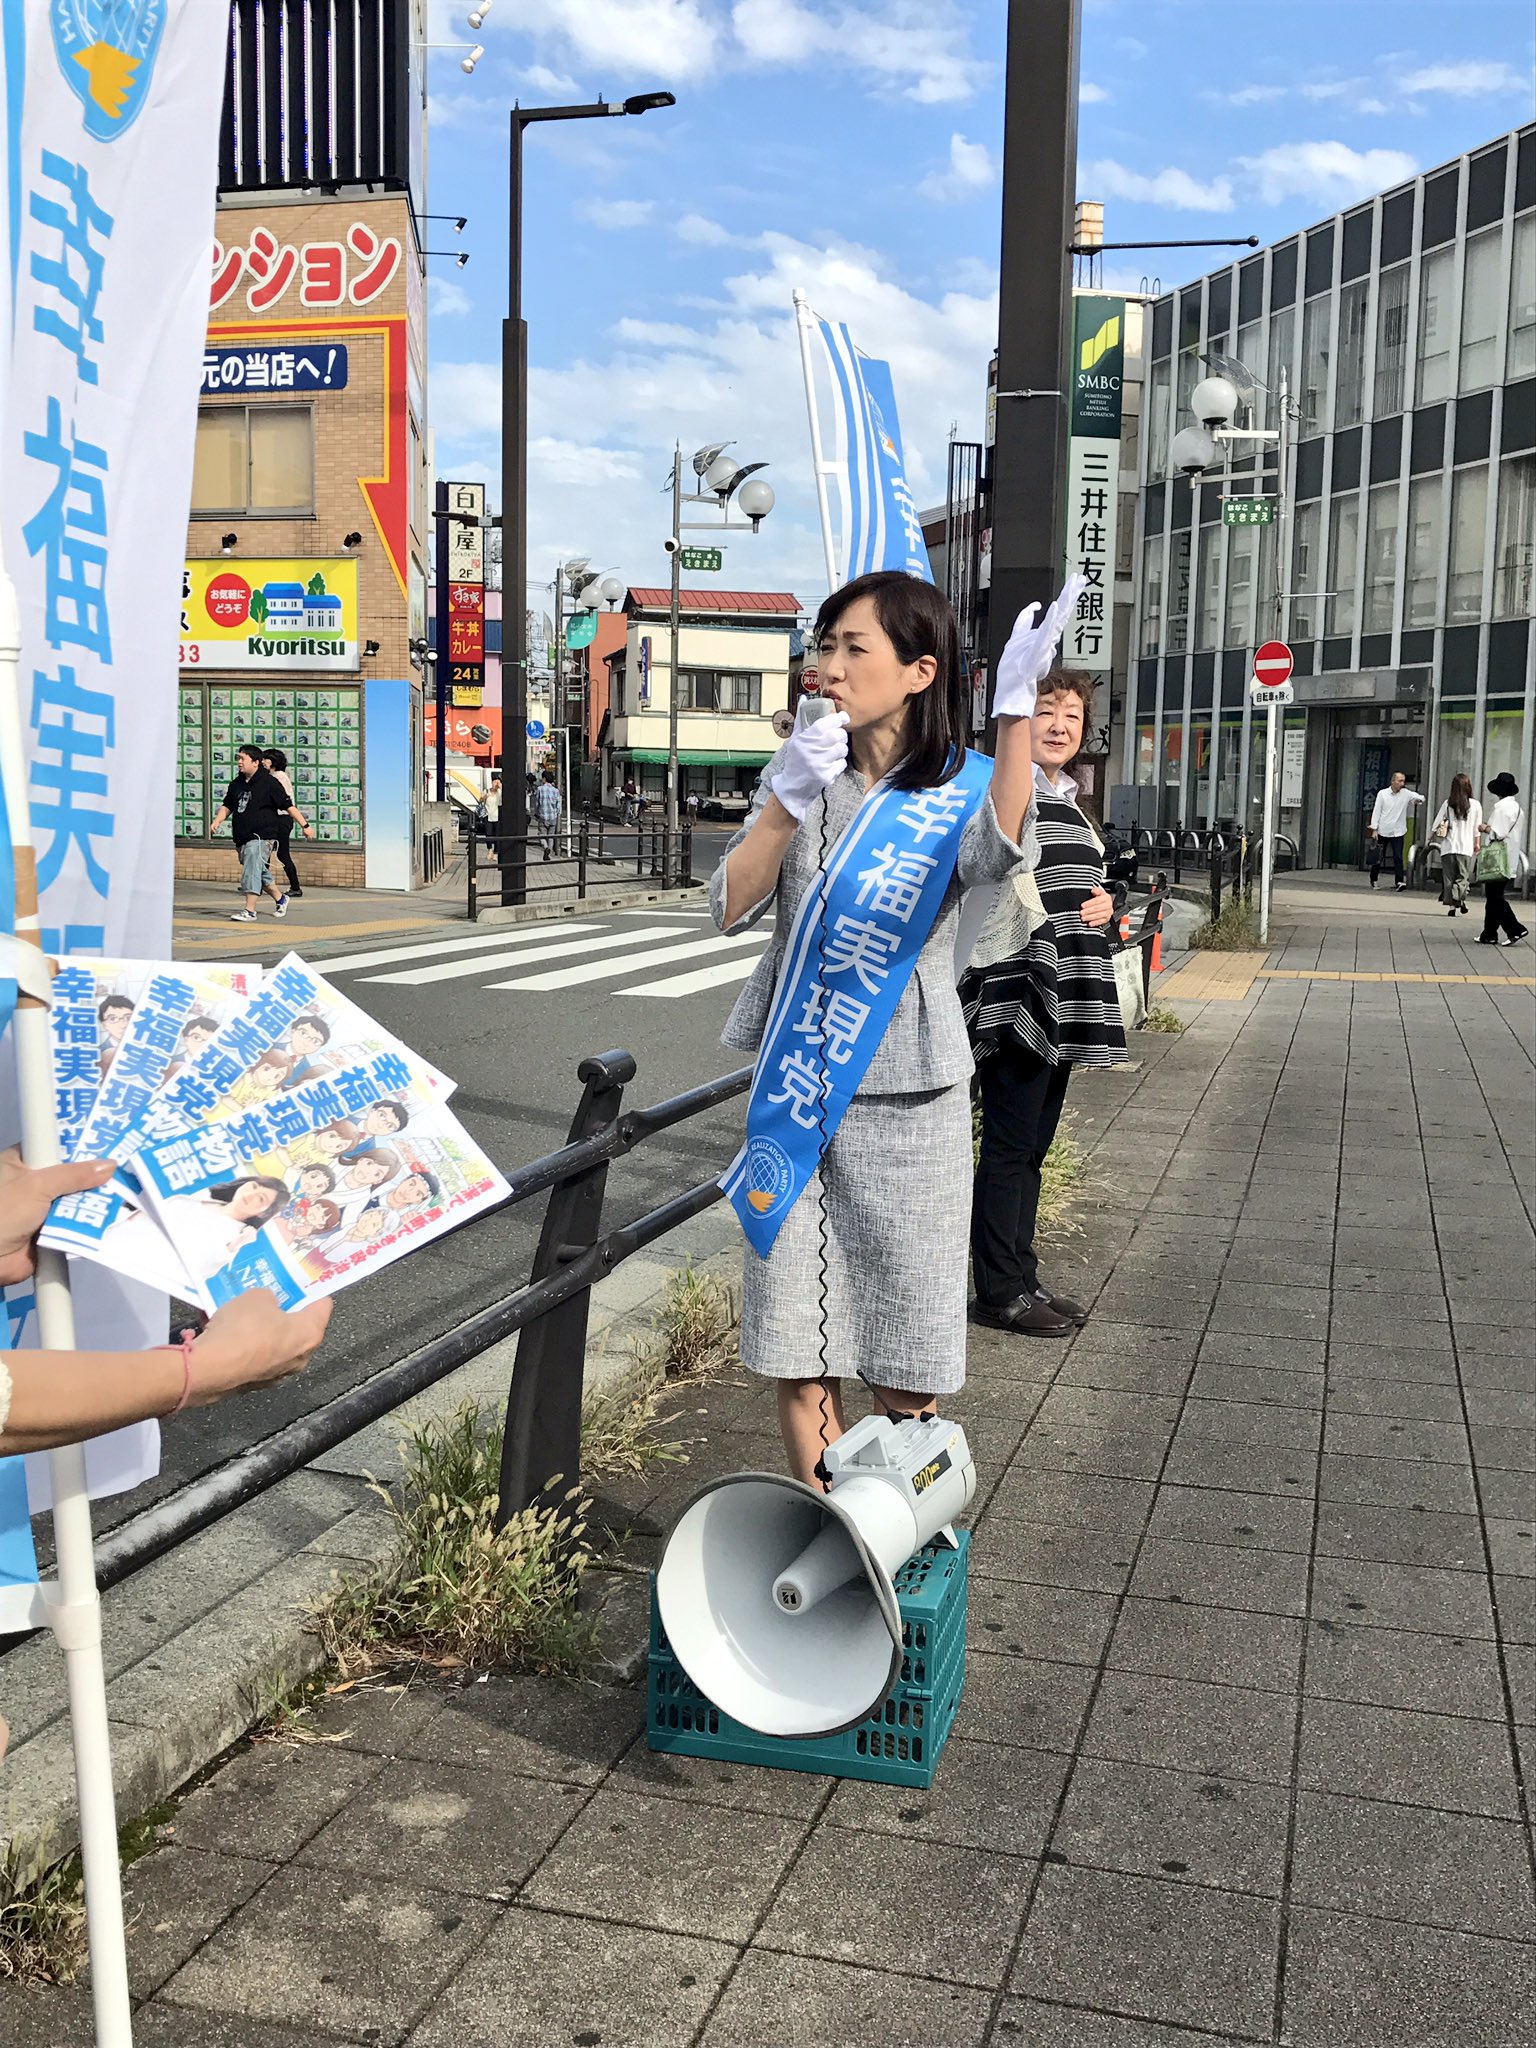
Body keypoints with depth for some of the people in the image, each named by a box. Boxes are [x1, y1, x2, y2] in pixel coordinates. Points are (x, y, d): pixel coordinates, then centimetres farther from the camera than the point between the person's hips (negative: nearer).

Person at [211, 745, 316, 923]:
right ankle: (281, 899, 34)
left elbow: (288, 805, -5)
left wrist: (305, 825, -4)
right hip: (242, 838, 7)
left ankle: (250, 911, -17)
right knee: (259, 873, 15)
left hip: (261, 836, -7)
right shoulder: (236, 784, 13)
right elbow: (227, 806, 20)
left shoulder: (269, 782, -6)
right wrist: (217, 821, 1)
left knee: (251, 872, -17)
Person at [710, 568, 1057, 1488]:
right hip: (796, 1090, 4)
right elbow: (731, 908, -3)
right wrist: (788, 801, -16)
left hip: (905, 1100, -3)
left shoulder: (962, 784, -3)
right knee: (796, 1353, 8)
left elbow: (995, 855, -29)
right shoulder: (802, 772, 9)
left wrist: (1018, 704, -40)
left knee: (904, 1368, 5)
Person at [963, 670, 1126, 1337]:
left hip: (1065, 999, 9)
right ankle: (1001, 1291, 5)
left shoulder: (1070, 800, 18)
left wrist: (1104, 902, 10)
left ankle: (1021, 1277, 23)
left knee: (1034, 1144, 14)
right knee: (1010, 1144, -3)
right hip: (1015, 994, -9)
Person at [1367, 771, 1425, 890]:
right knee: (1378, 857, 10)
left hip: (1397, 832, 0)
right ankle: (1373, 880, 24)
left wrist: (1419, 799, -24)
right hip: (1383, 831, 0)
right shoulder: (1382, 794, -1)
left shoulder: (1406, 794, 2)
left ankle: (1399, 881, -15)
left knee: (1398, 857, -11)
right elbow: (1376, 812, -1)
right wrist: (1374, 829, -5)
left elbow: (1420, 797, 0)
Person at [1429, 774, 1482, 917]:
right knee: (1463, 876, 6)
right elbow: (1477, 829, 4)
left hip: (1448, 846, 1)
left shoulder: (1448, 804, 0)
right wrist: (1477, 844, 16)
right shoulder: (1475, 805, -1)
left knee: (1449, 877, 7)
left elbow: (1436, 824, 4)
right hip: (1466, 847, -1)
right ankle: (1459, 898, -17)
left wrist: (1430, 838, 19)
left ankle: (1451, 905, 3)